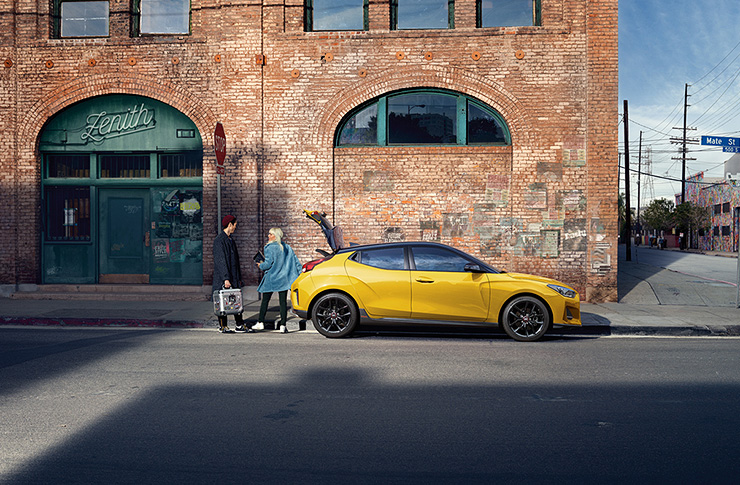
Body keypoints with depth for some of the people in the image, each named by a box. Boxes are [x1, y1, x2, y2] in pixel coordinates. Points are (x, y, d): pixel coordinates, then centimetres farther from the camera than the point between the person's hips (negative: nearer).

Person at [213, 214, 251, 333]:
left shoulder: (230, 240, 17)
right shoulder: (219, 240, -11)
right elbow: (220, 261, -17)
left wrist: (239, 278, 19)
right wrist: (225, 278, -22)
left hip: (233, 278, 9)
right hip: (223, 279, -9)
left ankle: (240, 325, 13)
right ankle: (222, 326, 7)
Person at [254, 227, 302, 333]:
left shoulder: (270, 248, -10)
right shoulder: (287, 247, 7)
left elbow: (268, 263, -15)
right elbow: (296, 262, 7)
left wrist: (260, 265, 5)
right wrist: (301, 275, 11)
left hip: (271, 279, -4)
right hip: (283, 279, 4)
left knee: (265, 301, 9)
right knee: (283, 302, 2)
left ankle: (260, 322, 16)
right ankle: (283, 325, -1)